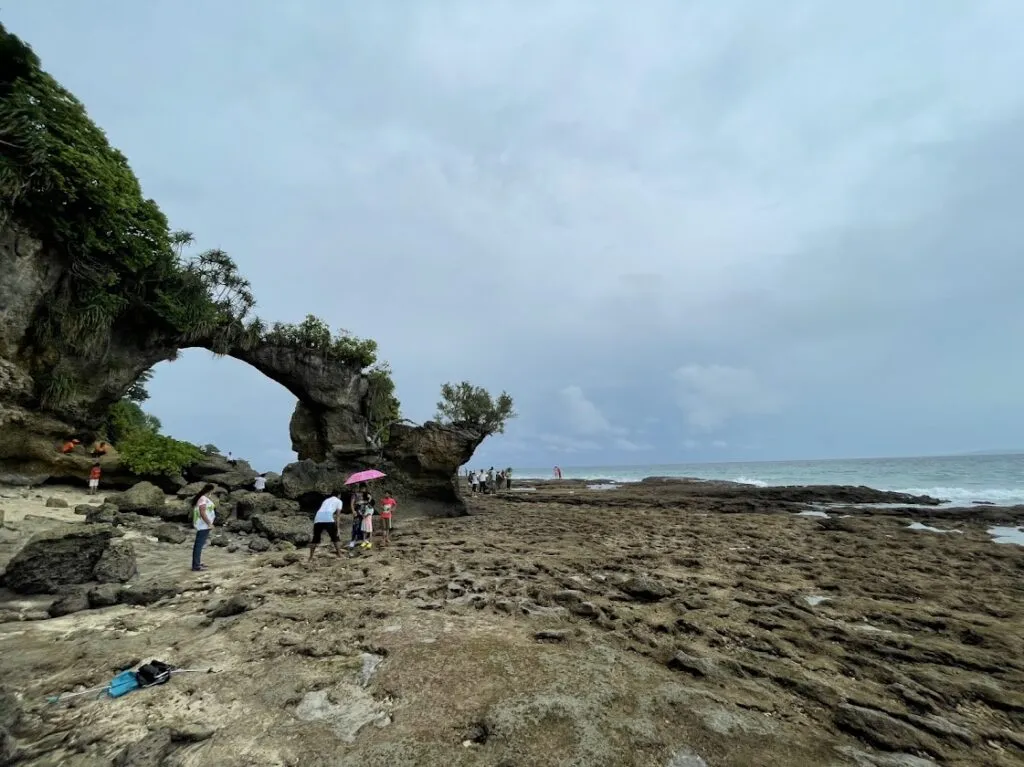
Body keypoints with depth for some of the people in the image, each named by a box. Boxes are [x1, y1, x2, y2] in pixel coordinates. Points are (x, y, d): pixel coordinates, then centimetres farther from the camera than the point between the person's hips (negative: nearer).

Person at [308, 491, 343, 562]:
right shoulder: (339, 501, 19)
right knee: (336, 538, 9)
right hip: (328, 519, -5)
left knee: (315, 539, 18)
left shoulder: (326, 500, 35)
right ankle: (340, 556, 8)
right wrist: (337, 529, 7)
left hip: (318, 519, 5)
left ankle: (310, 559, 18)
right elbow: (337, 515, 8)